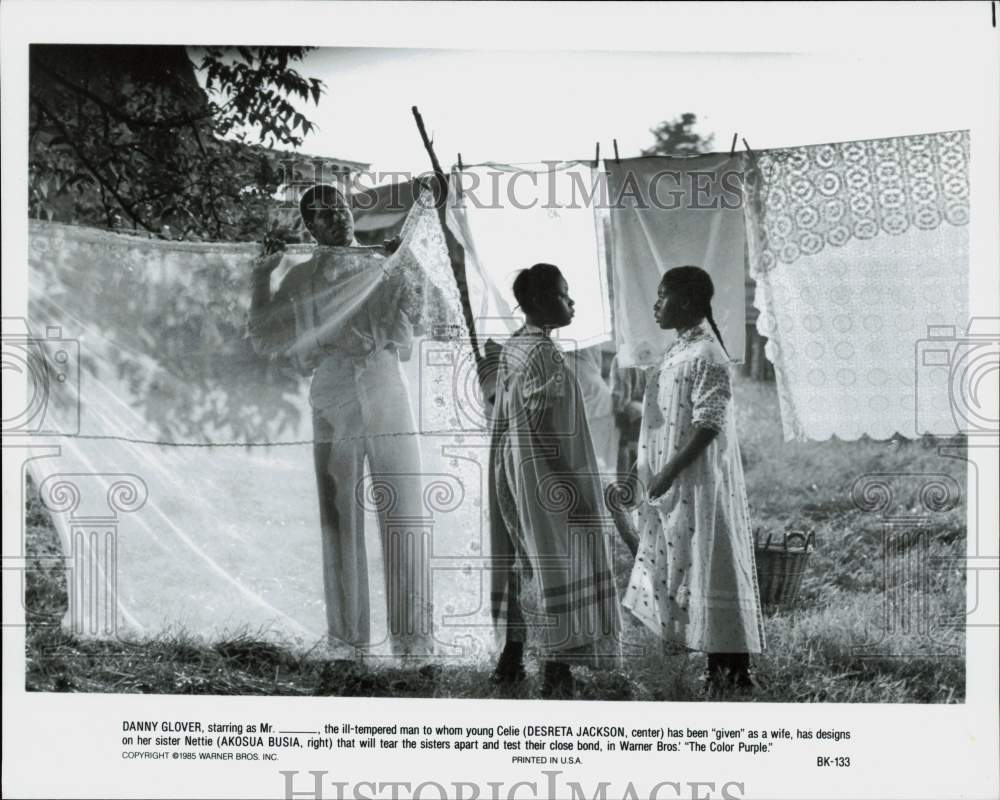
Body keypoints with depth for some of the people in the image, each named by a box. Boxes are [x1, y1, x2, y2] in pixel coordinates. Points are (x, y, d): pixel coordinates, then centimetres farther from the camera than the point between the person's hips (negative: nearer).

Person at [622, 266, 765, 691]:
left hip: (699, 484, -10)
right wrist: (658, 476, 17)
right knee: (684, 569, 13)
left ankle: (735, 671, 5)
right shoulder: (679, 350, 12)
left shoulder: (707, 356, -17)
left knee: (710, 569, -4)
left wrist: (669, 473, -21)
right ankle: (717, 667, 22)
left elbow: (708, 425, -21)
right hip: (674, 487, 10)